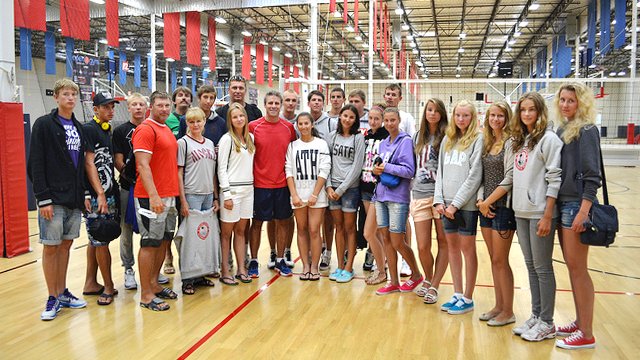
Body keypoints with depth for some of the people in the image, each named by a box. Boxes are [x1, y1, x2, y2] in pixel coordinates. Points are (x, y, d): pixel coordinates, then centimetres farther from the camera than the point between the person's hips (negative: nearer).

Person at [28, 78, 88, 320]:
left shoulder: (78, 127, 14)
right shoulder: (44, 124, -4)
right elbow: (35, 164, -9)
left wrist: (85, 193, 11)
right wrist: (43, 198, -15)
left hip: (75, 199, 6)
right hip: (53, 198, -6)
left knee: (65, 245, 12)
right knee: (51, 246, 0)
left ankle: (63, 293, 22)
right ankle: (53, 298, 11)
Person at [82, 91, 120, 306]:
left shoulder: (108, 130, 16)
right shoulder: (89, 129, -8)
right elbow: (89, 163, -14)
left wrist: (114, 192, 15)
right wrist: (100, 194, -18)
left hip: (109, 194, 8)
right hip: (96, 196, -8)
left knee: (96, 240, 14)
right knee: (101, 242, -2)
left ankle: (91, 283, 23)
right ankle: (108, 286, 8)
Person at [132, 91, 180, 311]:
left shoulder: (167, 130, 17)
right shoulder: (146, 130, -10)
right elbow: (142, 165, -18)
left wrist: (175, 193, 16)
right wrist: (154, 196, -24)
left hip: (169, 196, 9)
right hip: (152, 197, -9)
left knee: (164, 241, 13)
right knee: (150, 243, -2)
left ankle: (154, 284, 25)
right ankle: (146, 295, 7)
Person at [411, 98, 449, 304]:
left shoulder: (446, 137, 2)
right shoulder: (418, 137, 15)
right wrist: (411, 195, 17)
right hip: (420, 196, 3)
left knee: (443, 242, 1)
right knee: (422, 247, 1)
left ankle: (434, 287, 13)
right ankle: (428, 279, 27)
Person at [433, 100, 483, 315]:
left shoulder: (478, 140, -5)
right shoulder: (447, 140, 14)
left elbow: (475, 176, -11)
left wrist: (456, 203, -13)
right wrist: (439, 200, 2)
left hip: (466, 204, -6)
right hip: (447, 204, 6)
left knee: (467, 248, 2)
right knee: (452, 247, 11)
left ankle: (468, 299, 13)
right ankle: (457, 294, 22)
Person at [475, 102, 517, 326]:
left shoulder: (510, 143, -9)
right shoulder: (487, 143, 13)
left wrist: (488, 201, -12)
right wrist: (480, 201, -1)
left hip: (503, 206, -7)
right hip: (486, 206, 7)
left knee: (500, 260, -1)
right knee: (494, 259, 12)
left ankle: (508, 311, 12)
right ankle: (499, 306, 23)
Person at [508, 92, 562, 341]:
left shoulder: (549, 138, -8)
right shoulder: (519, 140, 13)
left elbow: (554, 179, -13)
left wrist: (547, 216, -17)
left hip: (540, 213, -7)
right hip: (521, 212, 7)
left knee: (543, 267, 2)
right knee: (530, 266, 14)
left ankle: (547, 323, 14)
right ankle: (536, 316, 25)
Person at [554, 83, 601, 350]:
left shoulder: (586, 130, -9)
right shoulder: (562, 130, 13)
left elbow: (592, 176, -16)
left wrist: (583, 211, -22)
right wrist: (553, 206, 11)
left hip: (577, 204, -8)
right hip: (563, 203, 8)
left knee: (577, 267, -4)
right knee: (572, 266, 13)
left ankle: (586, 334, 6)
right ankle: (579, 322, 25)